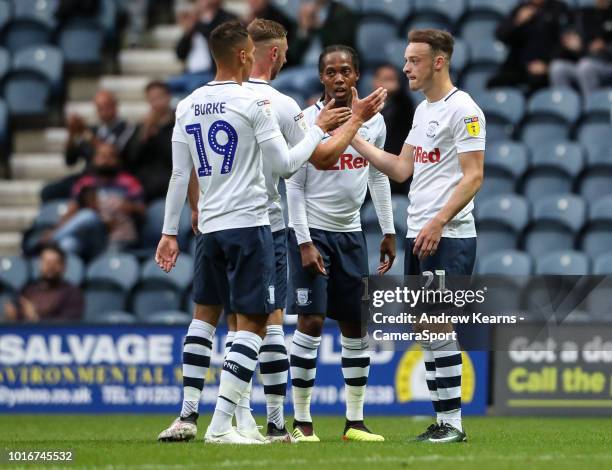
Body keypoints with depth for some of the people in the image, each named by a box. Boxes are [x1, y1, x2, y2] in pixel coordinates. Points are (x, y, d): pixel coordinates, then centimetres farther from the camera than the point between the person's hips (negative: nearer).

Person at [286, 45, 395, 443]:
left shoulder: (373, 122, 4)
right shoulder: (307, 122, -10)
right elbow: (294, 187, -9)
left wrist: (389, 233, 13)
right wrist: (305, 242, -14)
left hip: (350, 233, 5)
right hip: (312, 231, -5)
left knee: (357, 327, 6)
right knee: (311, 322, -10)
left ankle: (355, 421, 14)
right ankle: (302, 421, -4)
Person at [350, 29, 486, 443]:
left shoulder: (463, 109, -10)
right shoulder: (423, 110, 17)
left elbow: (473, 176, -15)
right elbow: (401, 169, 18)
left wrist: (438, 222, -23)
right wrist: (354, 137, 13)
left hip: (448, 237, -9)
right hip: (418, 236, 9)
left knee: (440, 327, -10)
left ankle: (454, 424, -6)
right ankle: (443, 420, 12)